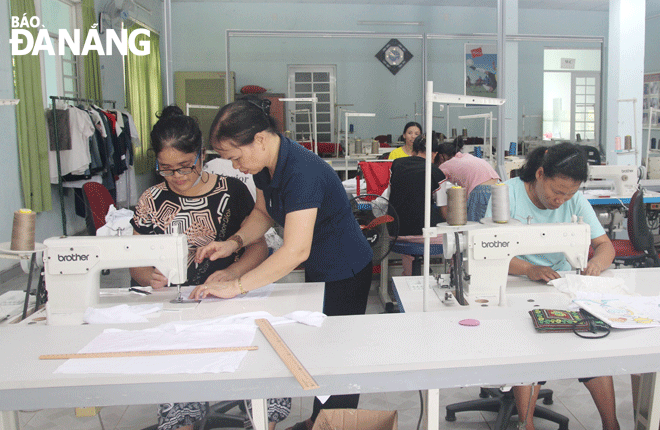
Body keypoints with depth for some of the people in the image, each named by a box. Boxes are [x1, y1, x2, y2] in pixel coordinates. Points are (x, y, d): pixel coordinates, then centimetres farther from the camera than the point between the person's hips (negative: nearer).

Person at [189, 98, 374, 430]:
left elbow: (296, 250, -38)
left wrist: (236, 286, -36)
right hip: (318, 269, 9)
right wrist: (233, 242, -6)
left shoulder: (302, 172, -34)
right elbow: (263, 212, 12)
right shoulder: (265, 164, -4)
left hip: (345, 273, -9)